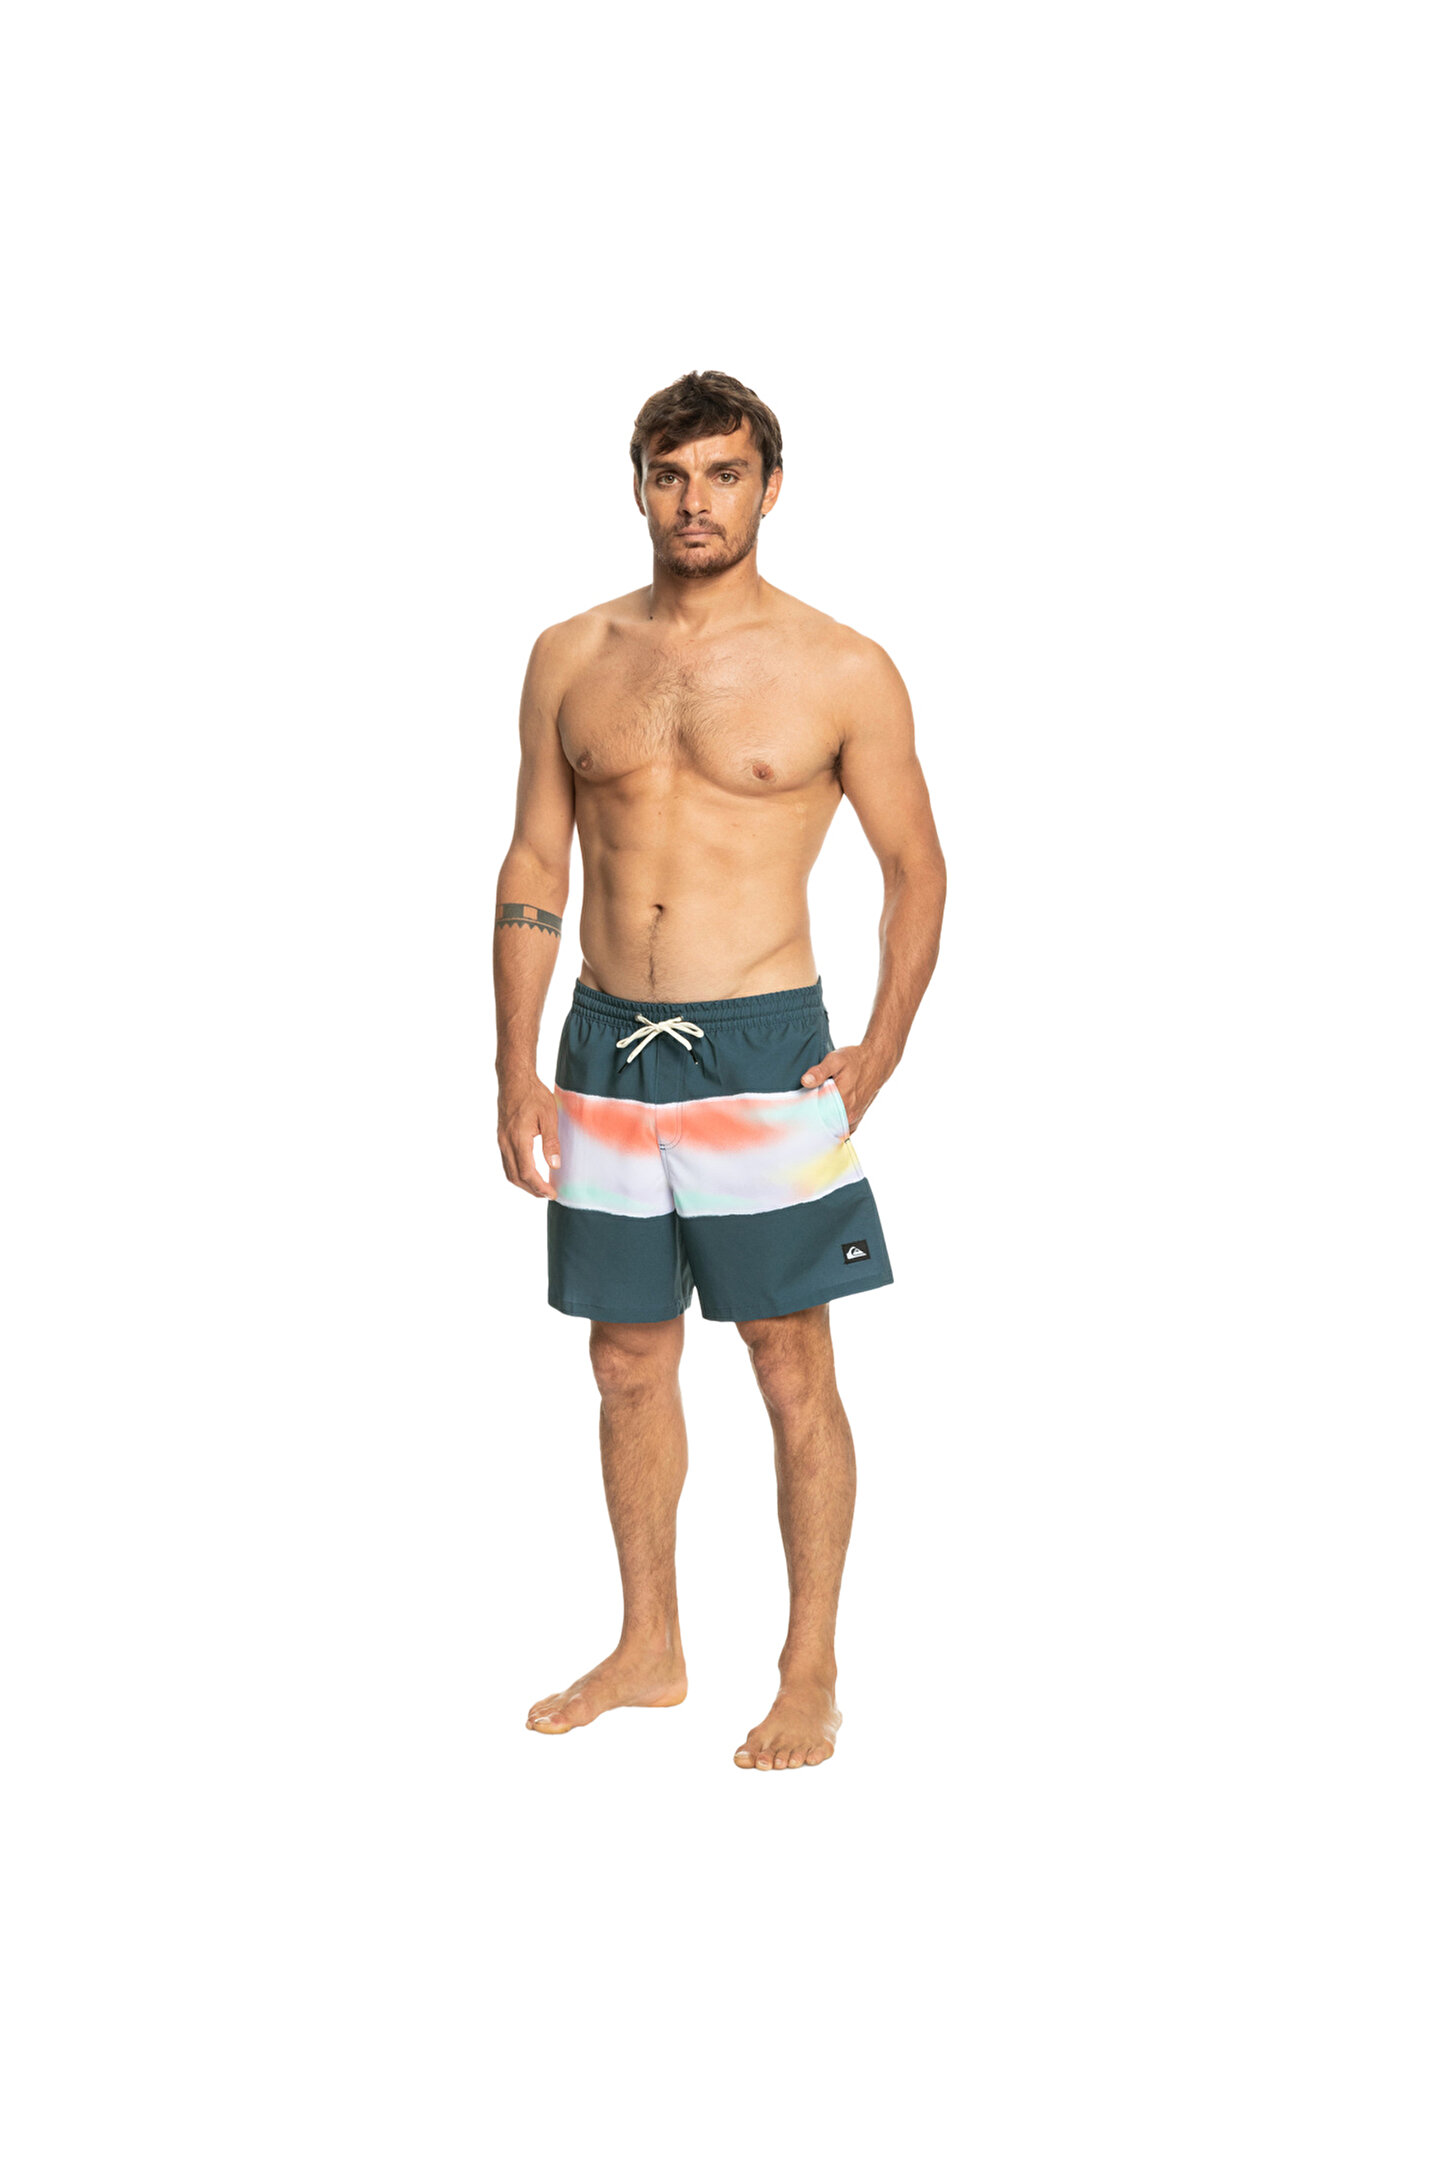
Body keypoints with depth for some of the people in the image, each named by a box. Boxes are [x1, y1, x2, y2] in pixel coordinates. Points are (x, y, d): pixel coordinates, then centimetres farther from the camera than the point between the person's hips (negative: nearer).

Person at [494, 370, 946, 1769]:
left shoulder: (843, 672, -2)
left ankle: (809, 1674, 13)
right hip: (606, 1048, 4)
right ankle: (647, 1650, 26)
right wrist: (517, 1067, 4)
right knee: (629, 1364, 11)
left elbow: (915, 866, 4)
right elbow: (533, 865, 10)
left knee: (791, 1369, 1)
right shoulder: (570, 658, 7)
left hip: (761, 1052, -3)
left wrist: (880, 1051, -5)